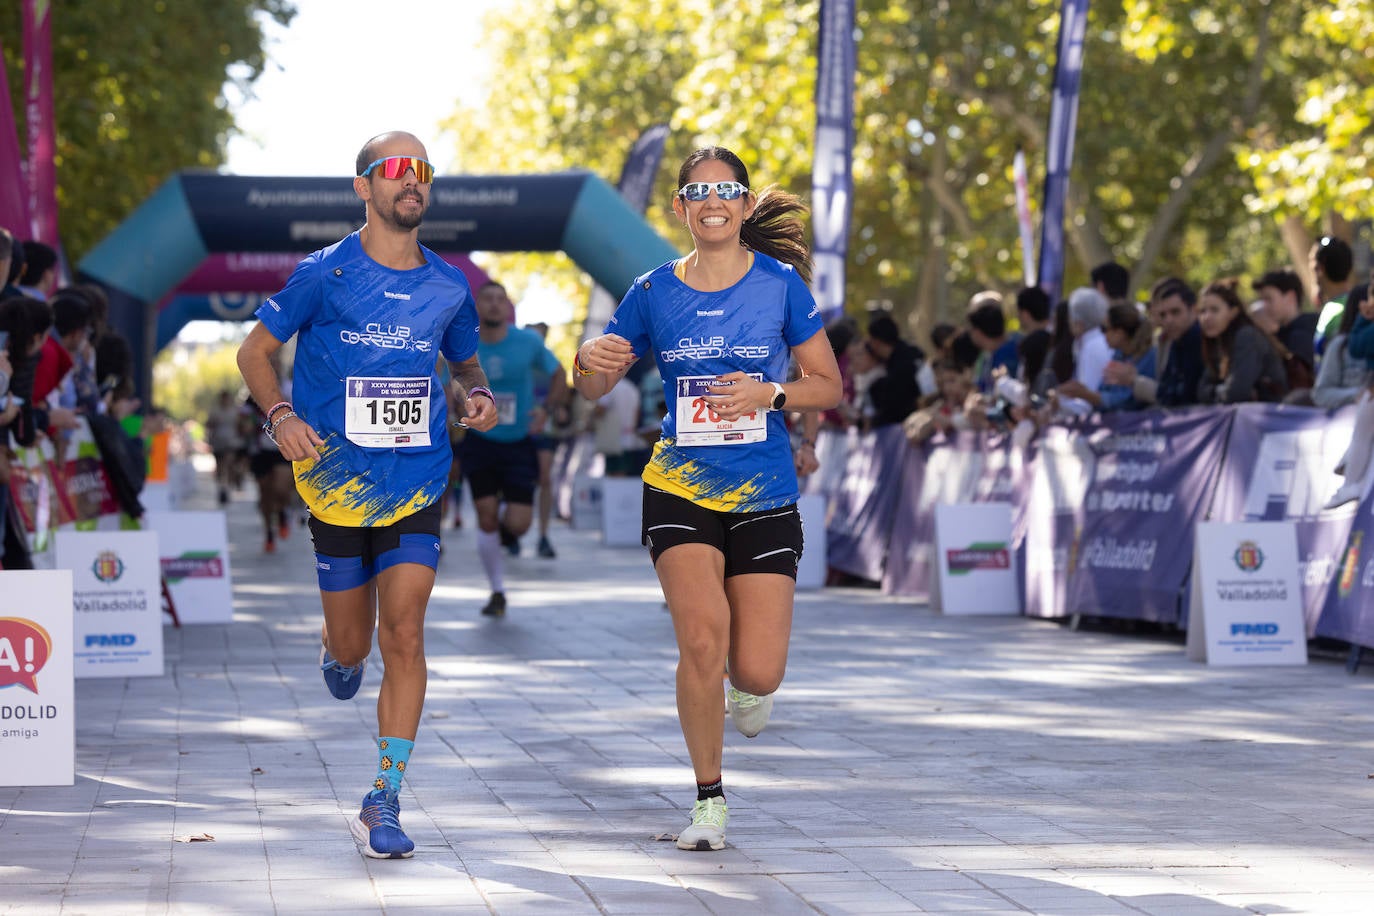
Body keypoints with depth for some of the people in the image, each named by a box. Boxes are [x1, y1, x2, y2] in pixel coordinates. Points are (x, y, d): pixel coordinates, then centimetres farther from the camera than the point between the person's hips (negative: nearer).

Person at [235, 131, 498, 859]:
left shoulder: (448, 286, 5)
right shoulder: (324, 274, -5)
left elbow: (465, 360, 22)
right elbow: (255, 350, 3)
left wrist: (479, 395, -1)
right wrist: (280, 415, -14)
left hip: (418, 482, 1)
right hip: (337, 481, -1)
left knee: (404, 636, -12)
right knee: (353, 646, 7)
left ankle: (384, 805, -6)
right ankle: (336, 650, 48)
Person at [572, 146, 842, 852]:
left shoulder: (780, 283, 0)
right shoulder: (654, 291, 2)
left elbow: (829, 386, 6)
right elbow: (595, 388, 10)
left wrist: (767, 393, -13)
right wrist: (589, 361, -14)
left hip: (764, 495, 0)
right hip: (680, 489, 0)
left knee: (757, 674, -7)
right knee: (701, 635, -20)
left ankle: (746, 682, 35)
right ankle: (709, 800, -1)